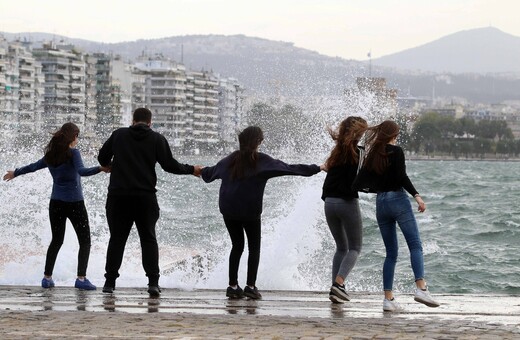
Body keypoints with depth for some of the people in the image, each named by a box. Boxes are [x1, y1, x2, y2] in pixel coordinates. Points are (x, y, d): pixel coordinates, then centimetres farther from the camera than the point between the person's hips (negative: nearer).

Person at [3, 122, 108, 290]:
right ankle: (81, 278, -11)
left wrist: (15, 173, 36)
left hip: (56, 203, 6)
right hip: (75, 203, -6)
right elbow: (81, 171, -27)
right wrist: (100, 169, -37)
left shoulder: (51, 155, 6)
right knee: (85, 241, 0)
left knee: (56, 241, 17)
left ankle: (47, 277, 15)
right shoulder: (73, 153, -11)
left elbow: (33, 166, 20)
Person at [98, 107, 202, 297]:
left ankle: (110, 282, 5)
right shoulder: (156, 139, 1)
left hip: (118, 196, 1)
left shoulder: (119, 135, 6)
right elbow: (169, 165, -3)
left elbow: (103, 158, 12)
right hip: (145, 196, -1)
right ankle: (153, 282, -6)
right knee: (148, 239, 5)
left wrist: (110, 166, 35)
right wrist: (192, 170, 12)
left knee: (117, 238, 7)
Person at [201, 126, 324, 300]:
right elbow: (288, 168, -9)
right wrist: (316, 169, -3)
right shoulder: (261, 161, -7)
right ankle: (251, 286, 0)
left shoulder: (231, 159, 7)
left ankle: (233, 286, 11)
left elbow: (211, 172, 23)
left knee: (237, 246, 14)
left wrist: (202, 170, 48)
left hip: (228, 210, 4)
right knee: (254, 247, 9)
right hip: (250, 211, -4)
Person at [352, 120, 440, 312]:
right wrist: (417, 196, -17)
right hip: (398, 200, -6)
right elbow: (402, 177, -16)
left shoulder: (372, 156, 12)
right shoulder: (396, 152, -4)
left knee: (391, 253, 9)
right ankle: (421, 288, -26)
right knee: (415, 245, -8)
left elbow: (359, 184, 9)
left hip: (380, 203, 6)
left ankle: (388, 298, 2)